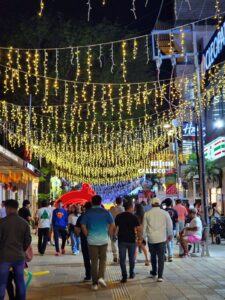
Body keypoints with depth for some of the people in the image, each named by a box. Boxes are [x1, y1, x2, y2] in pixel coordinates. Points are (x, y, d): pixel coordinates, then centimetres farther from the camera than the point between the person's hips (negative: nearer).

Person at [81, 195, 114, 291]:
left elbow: (83, 226, -3)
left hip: (92, 240, 0)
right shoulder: (106, 212, -1)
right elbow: (112, 225, -3)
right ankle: (101, 277, -4)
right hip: (103, 239, 0)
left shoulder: (87, 213, 0)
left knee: (94, 261, 6)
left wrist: (87, 235, 7)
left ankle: (95, 283, 9)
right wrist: (109, 234, 8)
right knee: (102, 259, 15)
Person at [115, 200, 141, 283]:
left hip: (121, 240, 1)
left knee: (122, 259, 3)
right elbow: (138, 229, -10)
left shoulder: (118, 217, 0)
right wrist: (140, 237, 4)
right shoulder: (134, 217, -7)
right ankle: (131, 273, 30)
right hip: (131, 240, -1)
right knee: (131, 258, 17)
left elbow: (115, 228, 2)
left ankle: (124, 276, -2)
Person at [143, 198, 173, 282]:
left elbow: (144, 227, 4)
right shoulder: (165, 213, -1)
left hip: (151, 238, 1)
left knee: (153, 256, 19)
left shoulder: (147, 214, -1)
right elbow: (169, 225, 7)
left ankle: (154, 272, 32)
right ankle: (160, 276, -5)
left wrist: (143, 236, 17)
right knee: (161, 257, 1)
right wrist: (170, 235, 22)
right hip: (162, 238, -1)